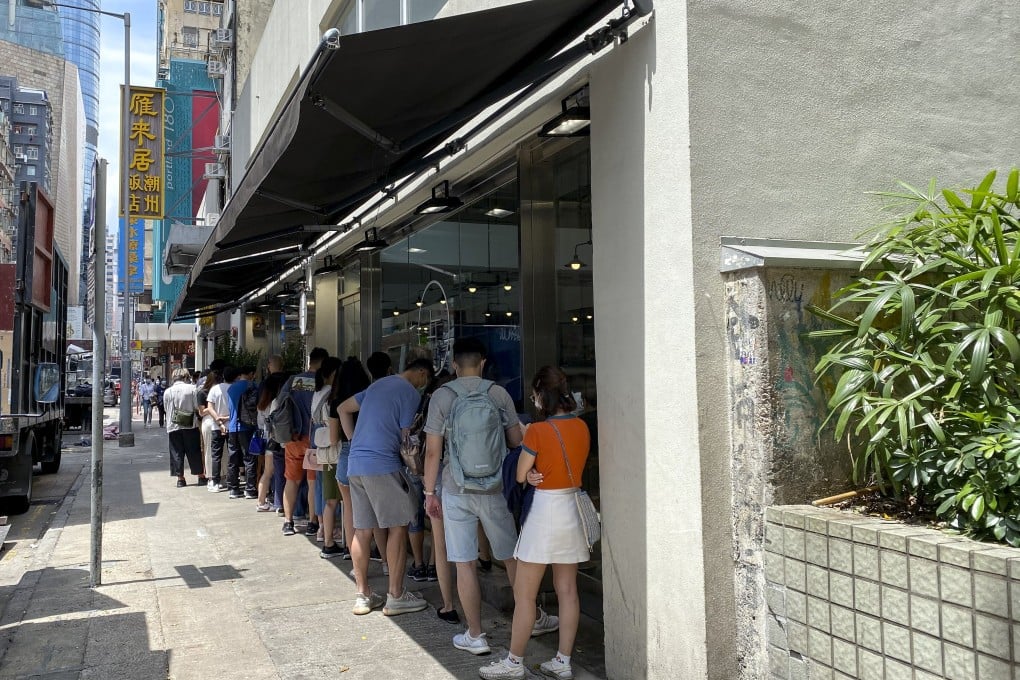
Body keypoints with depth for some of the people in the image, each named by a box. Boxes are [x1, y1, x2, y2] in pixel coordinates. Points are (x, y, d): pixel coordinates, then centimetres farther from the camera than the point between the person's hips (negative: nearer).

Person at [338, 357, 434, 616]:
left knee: (362, 530, 11)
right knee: (398, 526, 2)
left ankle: (363, 595, 17)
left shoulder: (378, 384, 20)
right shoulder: (410, 393, -5)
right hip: (383, 465, -8)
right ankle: (395, 596, 5)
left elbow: (343, 409, 25)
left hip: (355, 464, 8)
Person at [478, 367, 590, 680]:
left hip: (546, 511, -7)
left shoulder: (538, 431, -17)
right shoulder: (582, 427, 2)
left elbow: (521, 475, -7)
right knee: (567, 591, 12)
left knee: (524, 594, 5)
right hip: (574, 510, 7)